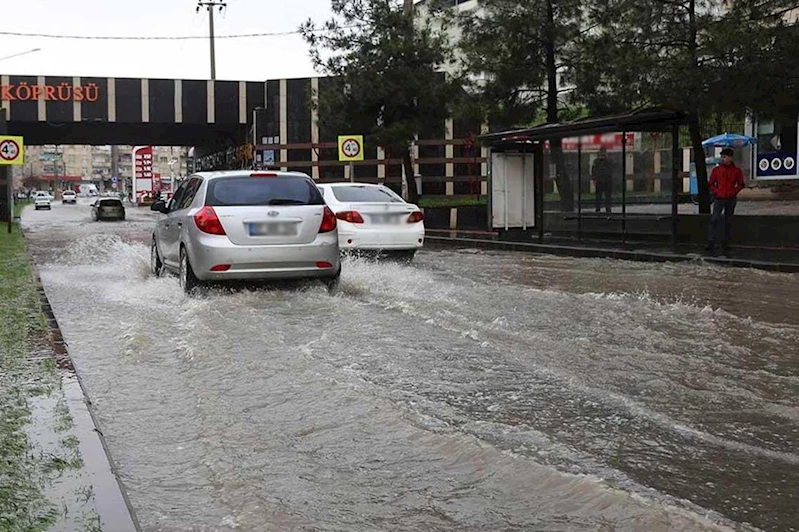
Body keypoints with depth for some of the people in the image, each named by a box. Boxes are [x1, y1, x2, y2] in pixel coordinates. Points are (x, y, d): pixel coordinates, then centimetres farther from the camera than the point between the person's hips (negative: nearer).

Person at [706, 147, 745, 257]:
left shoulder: (736, 171, 3)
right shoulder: (716, 170, 4)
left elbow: (741, 185, 9)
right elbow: (711, 183, 10)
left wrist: (734, 192, -5)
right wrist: (715, 191, -4)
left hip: (731, 199, 1)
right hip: (719, 199, -1)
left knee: (728, 223, 6)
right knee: (715, 220, -16)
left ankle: (726, 246, 13)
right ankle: (711, 244, -17)